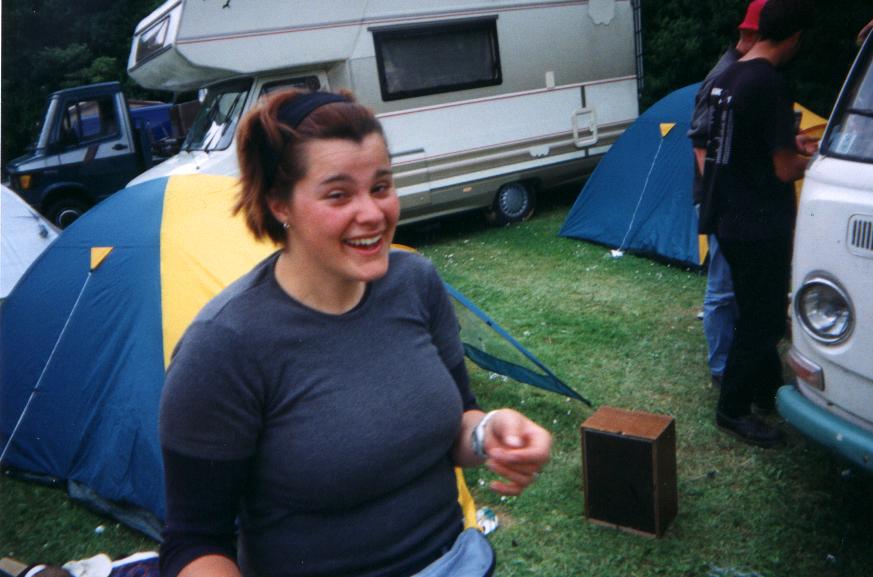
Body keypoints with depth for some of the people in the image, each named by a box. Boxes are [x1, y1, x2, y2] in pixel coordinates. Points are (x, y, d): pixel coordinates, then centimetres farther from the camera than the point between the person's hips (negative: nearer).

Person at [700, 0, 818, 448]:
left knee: (760, 311, 22)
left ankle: (767, 388, 37)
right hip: (760, 226, -9)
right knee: (761, 319, 3)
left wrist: (789, 143, 21)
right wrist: (811, 158, -1)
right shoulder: (770, 83, -21)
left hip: (732, 220, 9)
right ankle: (732, 410, 14)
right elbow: (785, 170, -20)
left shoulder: (727, 77, 7)